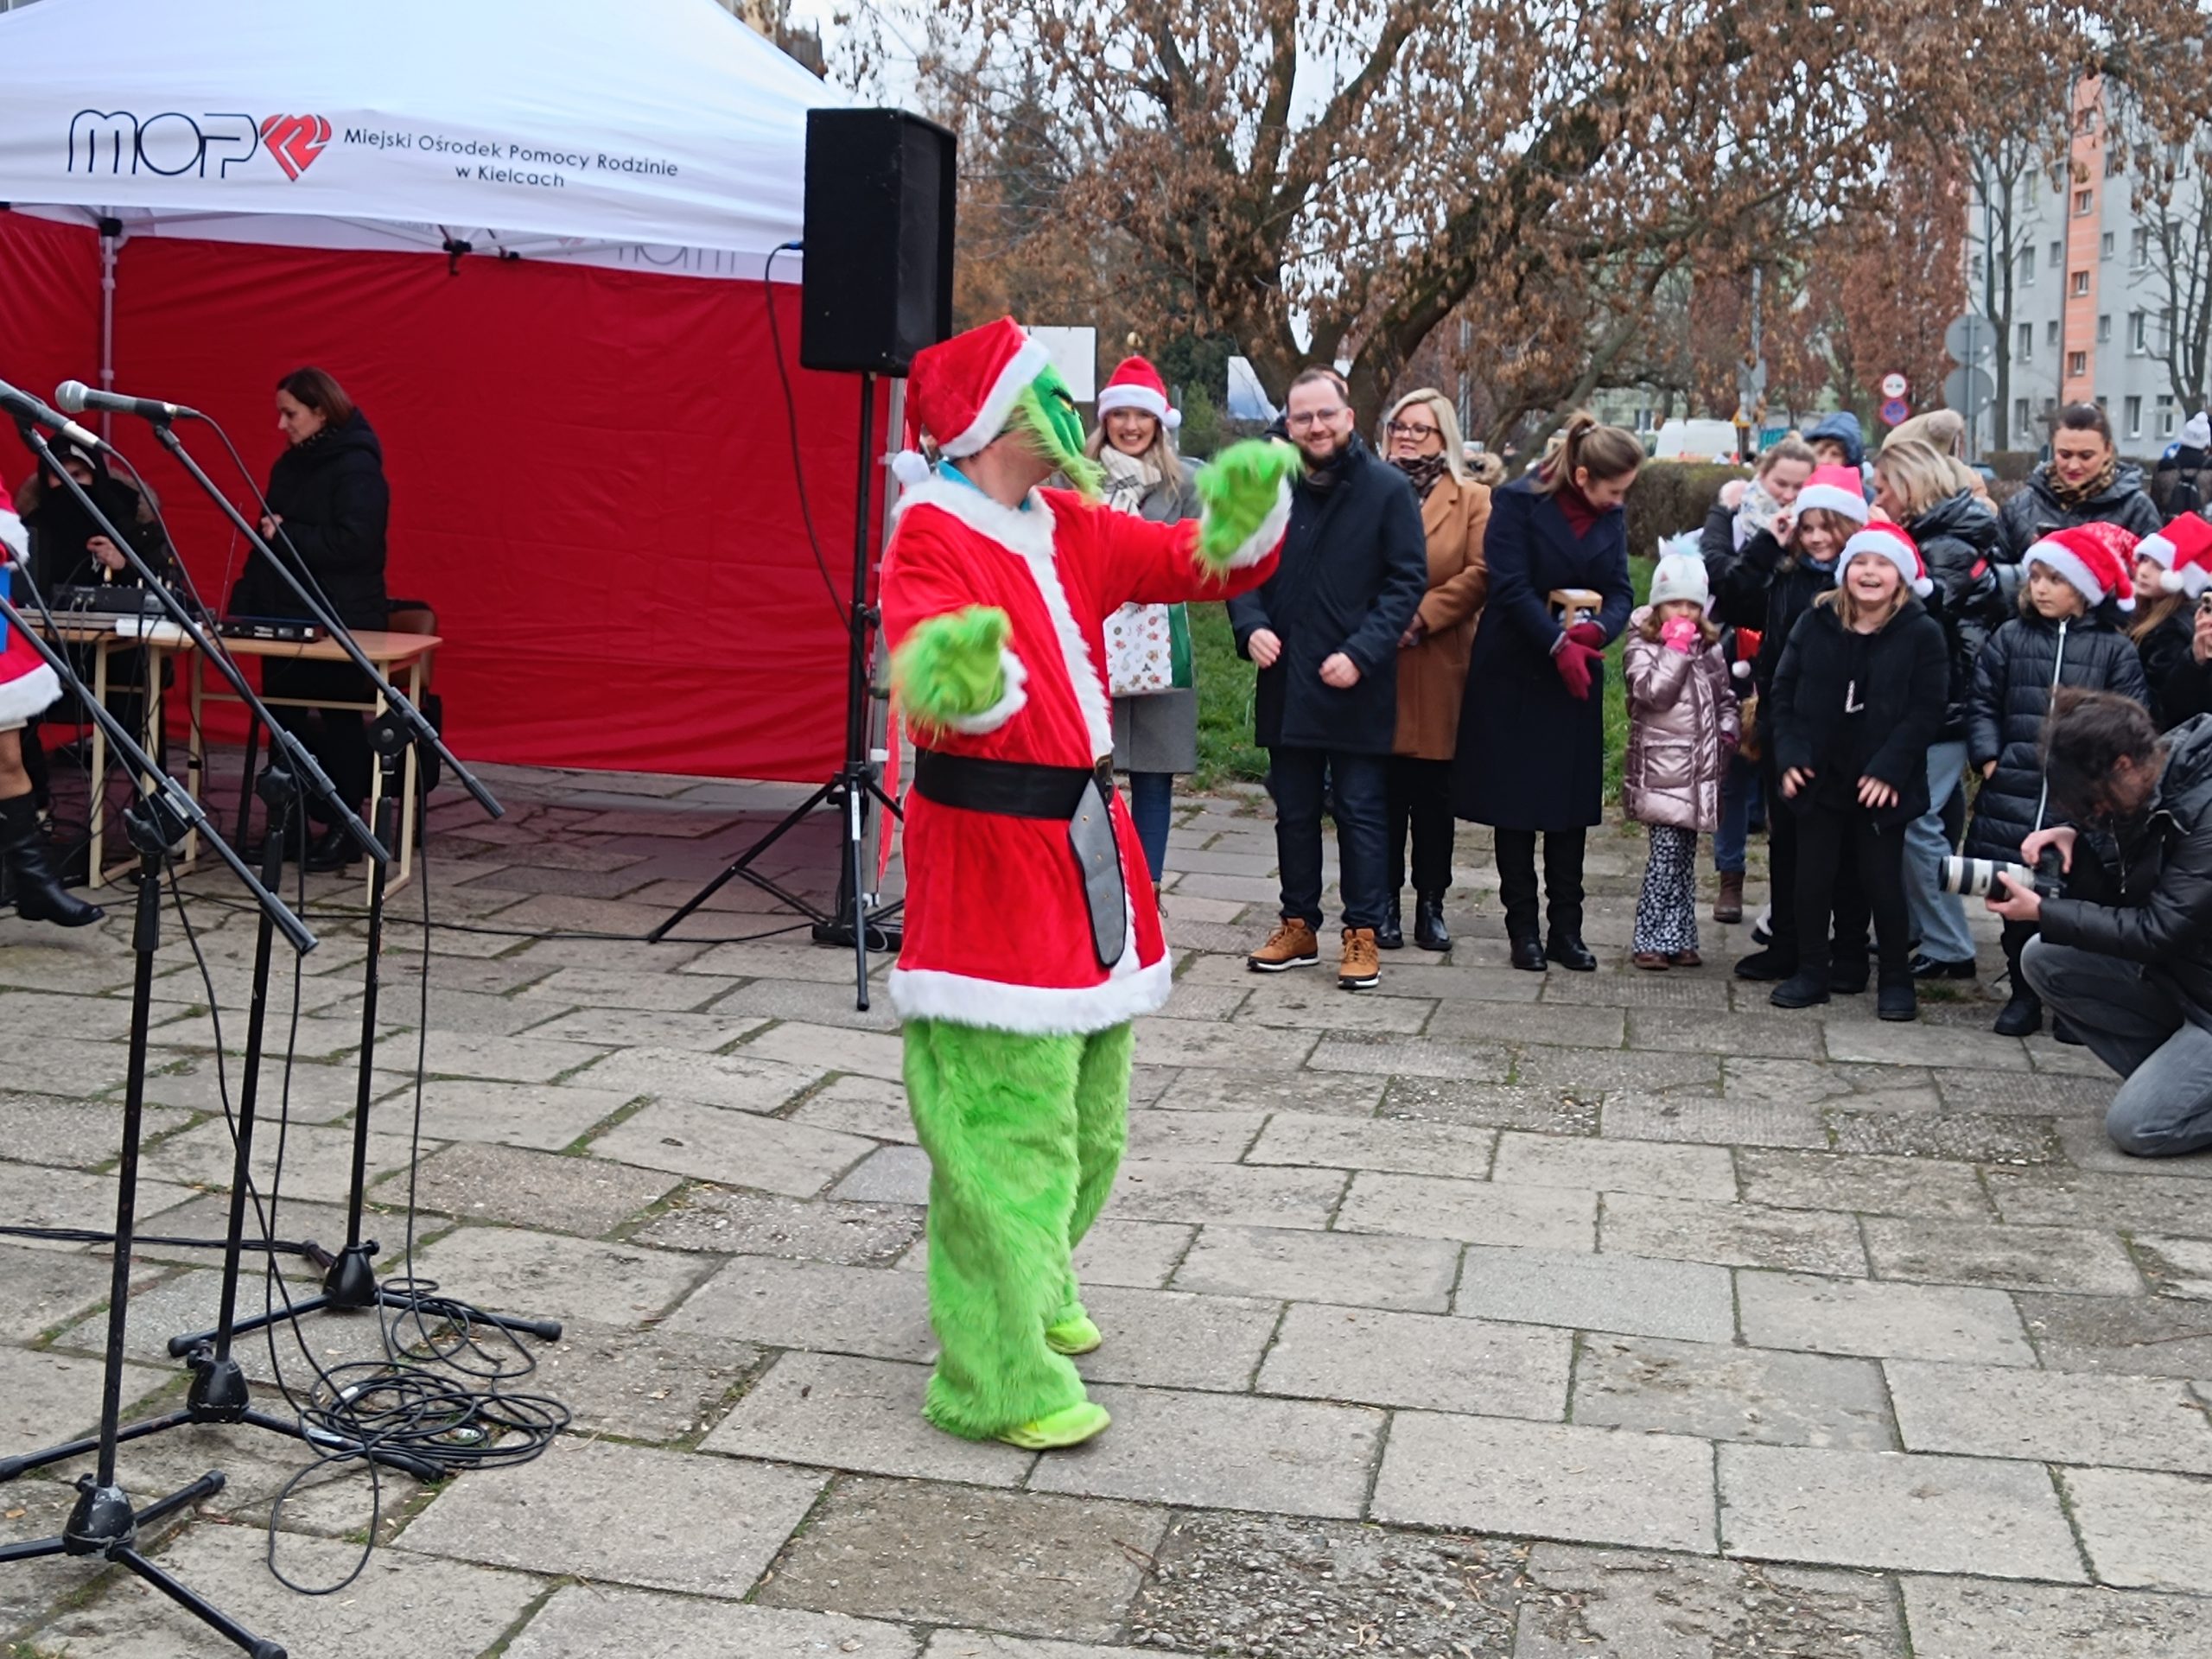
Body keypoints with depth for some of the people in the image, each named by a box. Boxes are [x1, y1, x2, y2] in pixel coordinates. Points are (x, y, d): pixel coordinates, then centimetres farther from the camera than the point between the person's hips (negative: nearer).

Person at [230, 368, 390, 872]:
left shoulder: (357, 469, -11)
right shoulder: (290, 465, 14)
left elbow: (352, 544, -21)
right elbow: (267, 537, 17)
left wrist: (286, 536, -16)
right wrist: (245, 602, 8)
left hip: (339, 625, -8)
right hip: (286, 616, 8)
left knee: (337, 718, 0)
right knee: (284, 717, 9)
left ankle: (343, 826, 9)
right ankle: (292, 824, 17)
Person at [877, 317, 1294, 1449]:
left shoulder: (1070, 530, 11)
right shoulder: (932, 537, -12)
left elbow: (1201, 567, 13)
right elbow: (924, 652, -29)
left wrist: (1241, 516, -8)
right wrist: (955, 679, -53)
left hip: (1085, 838, 9)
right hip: (986, 849, -9)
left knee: (1087, 1116, 19)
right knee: (1008, 1121, -8)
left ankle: (1033, 1291, 40)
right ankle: (998, 1380, 1)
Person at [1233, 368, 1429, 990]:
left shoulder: (1388, 489, -5)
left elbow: (1407, 582, -7)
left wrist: (1361, 653, -17)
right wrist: (1251, 626, -9)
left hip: (1357, 687, -4)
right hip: (1286, 683, 4)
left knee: (1362, 813, 4)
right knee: (1294, 812, 13)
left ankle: (1362, 933, 13)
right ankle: (1299, 926, 25)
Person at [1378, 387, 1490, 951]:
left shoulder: (1472, 500, 6)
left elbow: (1478, 574, -5)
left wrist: (1419, 619, -13)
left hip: (1438, 670, 0)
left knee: (1434, 793, 7)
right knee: (1384, 792, 2)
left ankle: (1431, 904, 16)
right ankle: (1387, 902, 12)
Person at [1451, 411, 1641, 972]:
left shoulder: (1611, 517, 7)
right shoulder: (1518, 502, -10)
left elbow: (1620, 593, 2)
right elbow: (1511, 588, -16)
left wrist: (1595, 630, -19)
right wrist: (1559, 644, -22)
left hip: (1578, 678, 5)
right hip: (1514, 676, -4)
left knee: (1571, 808, 6)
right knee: (1514, 805, 2)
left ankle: (1566, 930, 13)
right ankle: (1523, 930, 11)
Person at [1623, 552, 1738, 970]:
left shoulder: (1709, 648, 14)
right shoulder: (1642, 647, -3)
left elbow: (1725, 697, 23)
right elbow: (1655, 692, -18)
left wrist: (1728, 732, 7)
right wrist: (1676, 648, -15)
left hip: (1700, 768, 6)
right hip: (1662, 768, -6)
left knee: (1684, 856, 9)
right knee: (1667, 851, -11)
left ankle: (1678, 938, 15)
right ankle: (1651, 941, -5)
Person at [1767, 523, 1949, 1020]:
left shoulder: (1922, 634, -7)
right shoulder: (1815, 624, 3)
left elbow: (1926, 710, -10)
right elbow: (1784, 691, 6)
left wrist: (1888, 769, -16)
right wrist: (1790, 754, -5)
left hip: (1881, 784, -3)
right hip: (1818, 776, 3)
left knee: (1882, 881, 3)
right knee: (1812, 877, 9)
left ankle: (1896, 979, 18)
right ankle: (1810, 973, 21)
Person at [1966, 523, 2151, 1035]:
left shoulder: (2115, 649, 1)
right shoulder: (2011, 638, 7)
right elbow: (1983, 705, 8)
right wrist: (1989, 757, -3)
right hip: (2014, 793, 2)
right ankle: (2024, 994, 20)